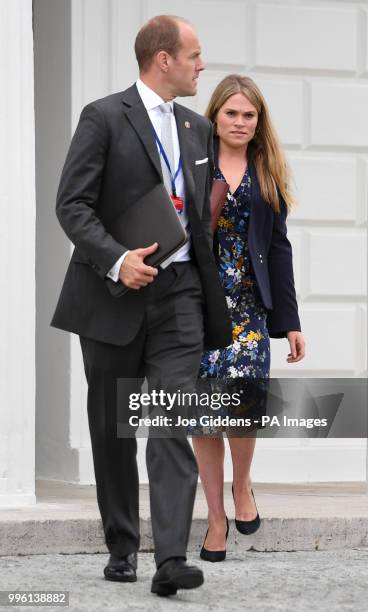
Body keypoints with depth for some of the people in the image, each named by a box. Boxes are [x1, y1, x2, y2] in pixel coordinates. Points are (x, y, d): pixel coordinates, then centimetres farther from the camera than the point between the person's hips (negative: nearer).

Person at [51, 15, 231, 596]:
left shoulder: (198, 129, 14)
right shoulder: (104, 118, -5)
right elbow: (72, 204, -10)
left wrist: (214, 294, 17)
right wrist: (116, 260, -23)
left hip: (178, 292, 3)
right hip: (114, 295, -3)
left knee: (174, 428, -9)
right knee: (114, 432, 7)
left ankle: (171, 559, -15)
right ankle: (121, 548, 20)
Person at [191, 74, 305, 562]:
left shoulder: (267, 173, 11)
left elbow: (278, 247, 12)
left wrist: (290, 321, 7)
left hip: (248, 303, 1)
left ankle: (242, 485, 11)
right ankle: (216, 516, 12)